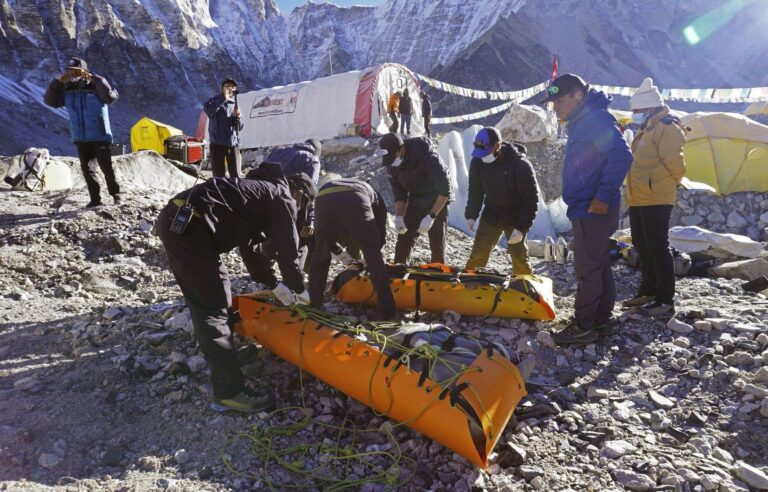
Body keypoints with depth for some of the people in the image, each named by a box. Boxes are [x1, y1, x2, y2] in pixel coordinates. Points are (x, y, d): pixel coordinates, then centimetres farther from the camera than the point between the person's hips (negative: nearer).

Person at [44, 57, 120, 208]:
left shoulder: (95, 86, -10)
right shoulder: (67, 89, 6)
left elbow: (110, 97, -28)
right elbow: (50, 100, 2)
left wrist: (94, 78, -27)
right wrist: (59, 81, -6)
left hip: (99, 136, -6)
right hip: (80, 137, 6)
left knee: (106, 166, -6)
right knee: (86, 168, 6)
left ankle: (116, 195, 7)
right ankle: (95, 198, 12)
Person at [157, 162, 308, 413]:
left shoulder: (260, 191, 29)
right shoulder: (282, 197, 3)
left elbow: (248, 246, 34)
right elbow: (288, 249, 2)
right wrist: (299, 289, 17)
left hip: (175, 220, 10)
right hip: (188, 226, -10)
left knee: (204, 300, 26)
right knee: (213, 308, -6)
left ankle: (219, 352, 47)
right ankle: (229, 391, 0)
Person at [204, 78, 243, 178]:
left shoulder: (234, 105, 15)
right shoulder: (215, 101, 3)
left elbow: (239, 127, 11)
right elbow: (207, 109, -21)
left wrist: (237, 116, -8)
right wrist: (224, 98, -23)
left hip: (233, 144, 3)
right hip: (217, 144, -3)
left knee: (236, 176, 3)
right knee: (218, 176, 1)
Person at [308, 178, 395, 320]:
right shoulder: (375, 196, 41)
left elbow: (325, 237, 44)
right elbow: (381, 234, 34)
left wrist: (338, 252, 54)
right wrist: (370, 253, 49)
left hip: (324, 200, 3)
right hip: (355, 202, -2)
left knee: (319, 256, 23)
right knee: (374, 258, 10)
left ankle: (313, 305, 28)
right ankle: (386, 311, 9)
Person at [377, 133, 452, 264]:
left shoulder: (428, 157, -32)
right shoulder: (391, 162, -13)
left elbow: (445, 189, -29)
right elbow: (398, 191, -4)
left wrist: (431, 216, -34)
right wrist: (399, 217, -18)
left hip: (437, 201, -5)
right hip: (415, 200, 5)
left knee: (437, 244, -4)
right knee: (404, 239, 2)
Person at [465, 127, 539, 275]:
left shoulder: (520, 164, -24)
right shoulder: (477, 161, -10)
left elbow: (531, 198, -19)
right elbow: (475, 191, 2)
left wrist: (522, 227, -23)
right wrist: (471, 215, -10)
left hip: (515, 217, -4)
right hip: (491, 214, 4)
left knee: (519, 257, -4)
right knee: (478, 254, 2)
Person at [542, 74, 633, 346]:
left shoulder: (596, 119, -15)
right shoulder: (581, 123, 17)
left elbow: (621, 156, -26)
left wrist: (603, 196, -24)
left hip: (593, 211, -10)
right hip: (588, 210, 10)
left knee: (588, 268, -5)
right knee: (598, 265, 15)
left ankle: (584, 326, 3)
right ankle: (601, 321, 24)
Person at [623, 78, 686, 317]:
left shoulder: (666, 127, -11)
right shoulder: (645, 130, 20)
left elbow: (674, 163, -17)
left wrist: (667, 184, -3)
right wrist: (635, 190, 17)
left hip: (656, 200, -10)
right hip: (638, 200, 10)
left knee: (658, 248, -8)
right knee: (643, 247, 15)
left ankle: (665, 300, -2)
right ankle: (649, 291, 27)